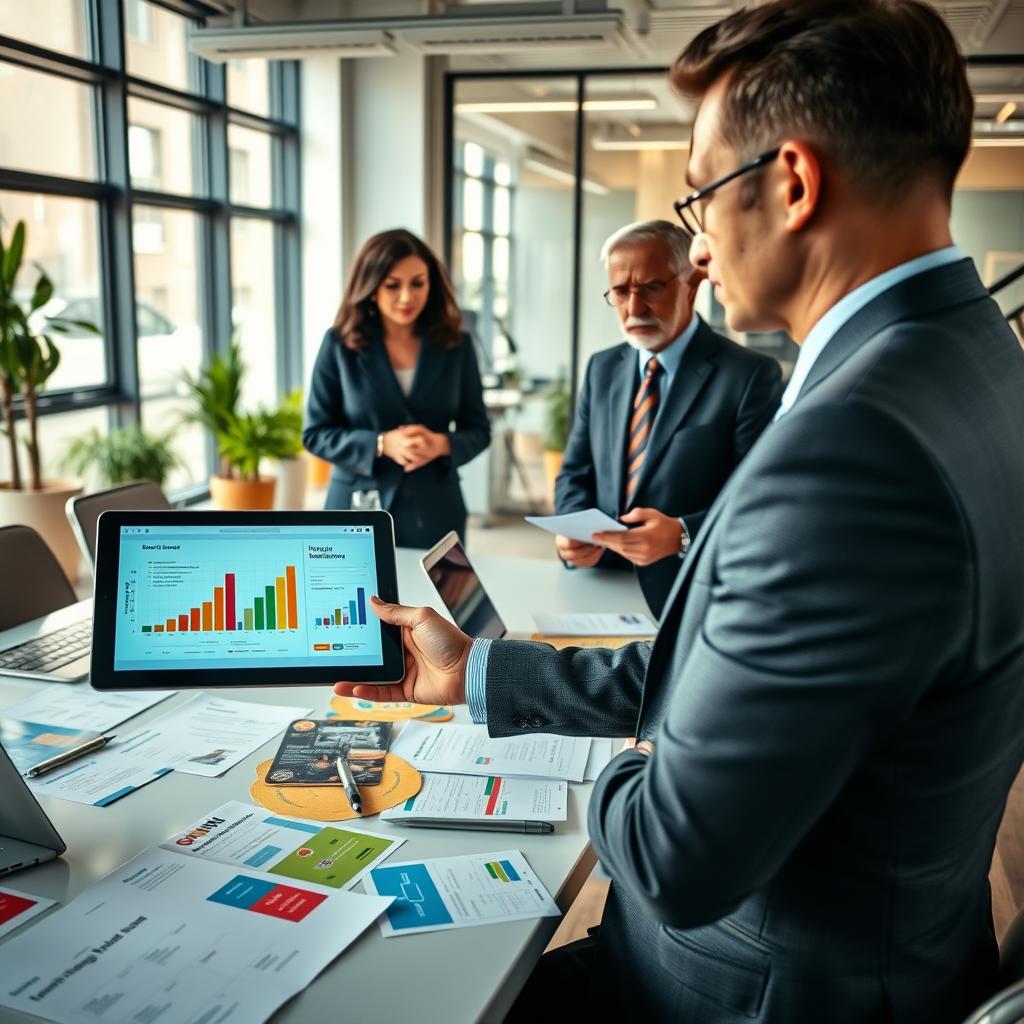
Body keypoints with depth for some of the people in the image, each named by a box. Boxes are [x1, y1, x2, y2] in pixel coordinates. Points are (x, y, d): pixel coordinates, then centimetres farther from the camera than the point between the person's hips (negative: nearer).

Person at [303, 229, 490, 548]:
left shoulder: (455, 345, 2)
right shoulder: (340, 344, -3)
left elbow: (478, 429, 6)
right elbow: (315, 432, -2)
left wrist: (442, 444, -16)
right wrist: (381, 444, -17)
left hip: (434, 514, 1)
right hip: (359, 512, -1)